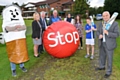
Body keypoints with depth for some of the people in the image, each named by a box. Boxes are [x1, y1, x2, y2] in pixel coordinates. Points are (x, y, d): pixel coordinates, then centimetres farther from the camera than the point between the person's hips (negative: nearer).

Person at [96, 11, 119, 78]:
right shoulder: (101, 24, 4)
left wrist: (107, 33, -28)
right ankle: (102, 67, 42)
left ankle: (108, 71, 23)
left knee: (109, 58, 6)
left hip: (109, 44, -5)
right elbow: (98, 32, 8)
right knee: (102, 56, 20)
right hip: (102, 43, 6)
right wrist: (99, 35, -15)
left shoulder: (115, 23, -12)